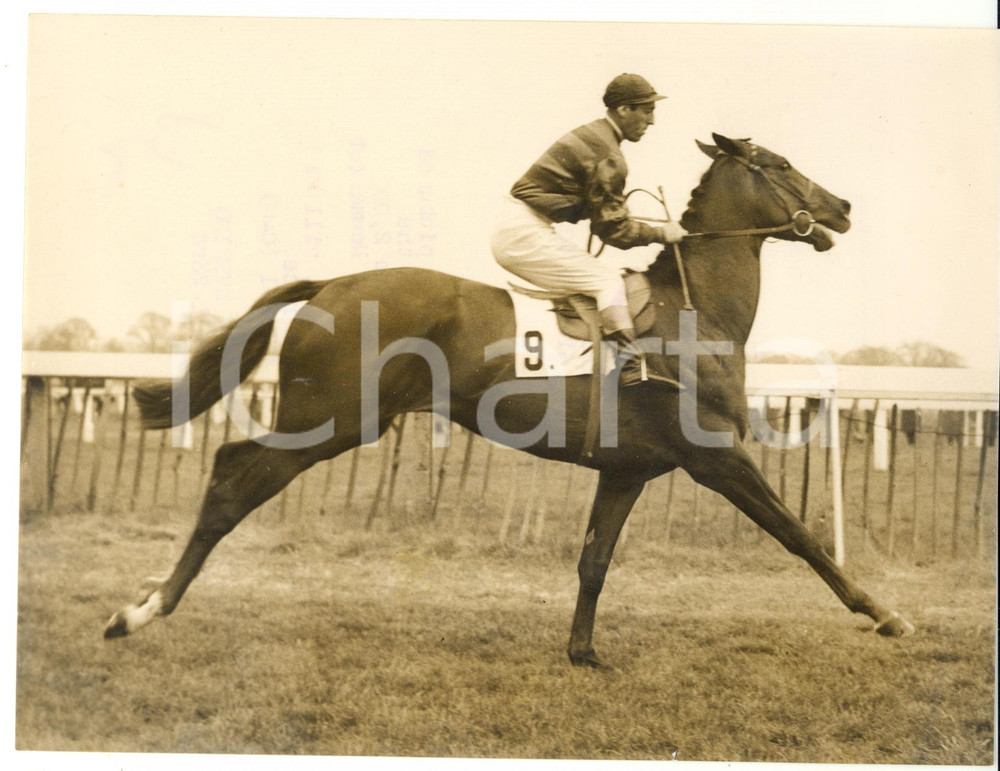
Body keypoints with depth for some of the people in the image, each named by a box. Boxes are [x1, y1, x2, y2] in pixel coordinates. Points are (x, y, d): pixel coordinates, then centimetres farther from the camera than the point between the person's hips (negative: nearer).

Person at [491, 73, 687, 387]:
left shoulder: (590, 135, 17)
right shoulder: (609, 158, -14)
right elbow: (613, 228, -12)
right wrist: (661, 234, 0)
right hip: (526, 234, -10)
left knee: (602, 275, 17)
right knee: (608, 282, -11)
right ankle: (632, 366, -16)